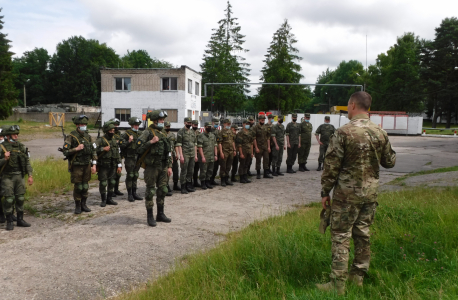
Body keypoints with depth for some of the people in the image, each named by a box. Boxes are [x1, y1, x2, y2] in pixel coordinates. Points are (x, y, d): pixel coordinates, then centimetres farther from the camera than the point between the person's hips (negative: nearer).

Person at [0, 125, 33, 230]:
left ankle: (20, 220, 19)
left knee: (20, 198, 8)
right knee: (8, 199, -3)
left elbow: (27, 162, 9)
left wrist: (30, 175, 5)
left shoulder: (21, 146, 6)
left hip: (19, 176, 4)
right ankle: (9, 222, 9)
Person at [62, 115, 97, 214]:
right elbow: (65, 151, -11)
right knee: (78, 187, 1)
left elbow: (93, 151, 8)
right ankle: (77, 206, 15)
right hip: (76, 166, -4)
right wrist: (76, 149, -20)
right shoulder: (71, 137, -8)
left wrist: (94, 165, 3)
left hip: (87, 165, 4)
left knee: (85, 186, 9)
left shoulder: (88, 136, 6)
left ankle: (84, 205, 22)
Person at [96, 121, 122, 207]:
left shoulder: (115, 141, 12)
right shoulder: (100, 140, -5)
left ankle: (109, 199, 21)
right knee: (103, 183, -2)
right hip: (103, 166, -5)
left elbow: (118, 154, 14)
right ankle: (103, 200, 11)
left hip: (113, 166, 5)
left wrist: (119, 165, 10)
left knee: (112, 183, 9)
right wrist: (103, 149, -21)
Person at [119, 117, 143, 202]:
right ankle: (129, 194, 5)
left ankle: (134, 193, 18)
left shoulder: (139, 134, 14)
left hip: (137, 158, 6)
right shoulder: (126, 133, -6)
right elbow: (120, 144, -12)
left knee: (135, 176, 10)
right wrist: (128, 141, -21)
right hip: (129, 158, -6)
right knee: (130, 176, -2)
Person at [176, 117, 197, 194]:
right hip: (185, 155, -6)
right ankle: (183, 187, 6)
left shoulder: (193, 132, 15)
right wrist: (181, 156, -16)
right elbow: (179, 144, -10)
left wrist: (196, 155, 12)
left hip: (192, 155, 6)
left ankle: (188, 185, 21)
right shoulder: (181, 132, -5)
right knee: (184, 171, -1)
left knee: (191, 171, 10)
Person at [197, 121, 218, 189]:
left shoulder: (213, 136, 13)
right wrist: (202, 157, -16)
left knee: (210, 171, 11)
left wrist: (215, 155, 6)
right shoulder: (201, 136, -6)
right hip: (204, 158, -6)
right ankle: (203, 183, 10)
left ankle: (207, 182, 23)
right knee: (203, 171, 0)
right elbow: (200, 147, -11)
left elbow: (215, 146, 14)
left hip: (212, 158, 6)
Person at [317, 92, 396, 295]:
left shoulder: (344, 132, -14)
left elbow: (331, 166, -13)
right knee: (363, 234, 15)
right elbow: (389, 162, 12)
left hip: (347, 194, -5)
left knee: (341, 237, 1)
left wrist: (325, 192, -3)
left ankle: (338, 284, 5)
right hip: (370, 193, 6)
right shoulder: (380, 132, 2)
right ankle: (358, 275, 27)